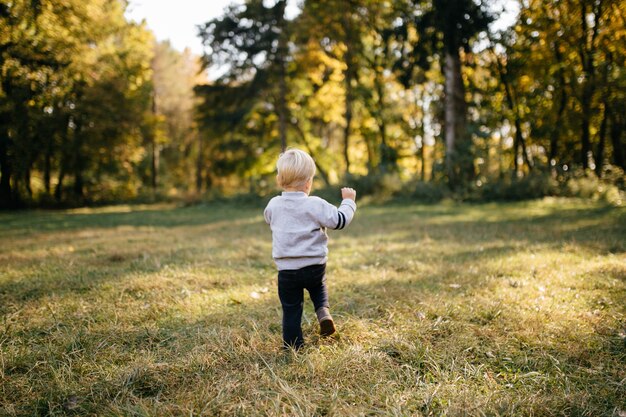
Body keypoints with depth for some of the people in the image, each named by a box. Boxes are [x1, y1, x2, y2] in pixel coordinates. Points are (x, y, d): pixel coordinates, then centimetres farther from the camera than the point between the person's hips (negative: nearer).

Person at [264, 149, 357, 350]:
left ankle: (293, 345, 19)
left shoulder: (273, 205, -2)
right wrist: (348, 201, 3)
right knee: (319, 288, 31)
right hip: (314, 266, -1)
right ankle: (323, 311, 6)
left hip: (286, 269, 1)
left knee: (291, 309, 13)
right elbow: (339, 220, -13)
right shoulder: (315, 205, -14)